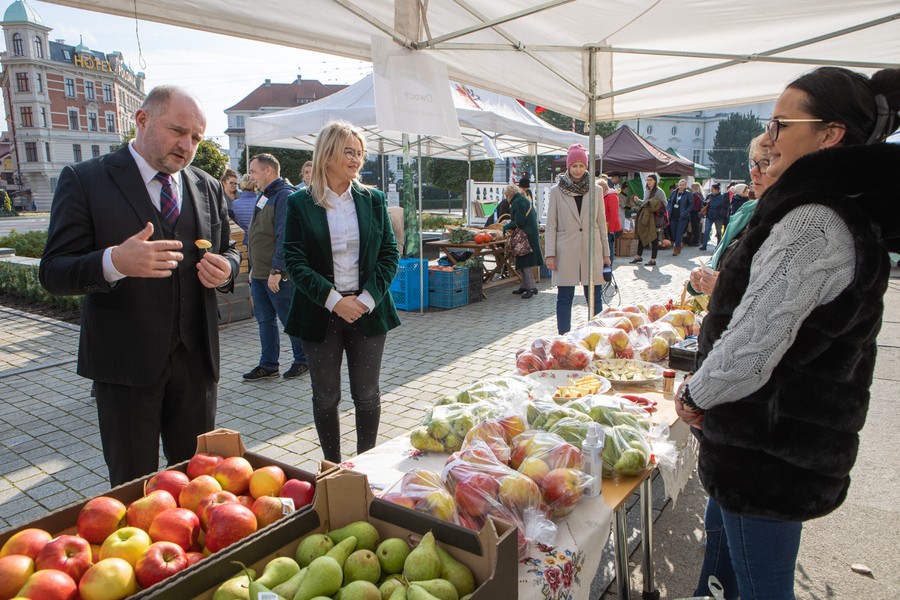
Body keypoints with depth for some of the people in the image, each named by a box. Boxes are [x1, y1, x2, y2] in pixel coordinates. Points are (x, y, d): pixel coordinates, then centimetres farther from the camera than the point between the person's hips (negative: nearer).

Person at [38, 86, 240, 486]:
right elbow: (53, 273, -8)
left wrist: (225, 269, -8)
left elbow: (228, 251, 17)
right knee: (133, 485, 11)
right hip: (125, 361, -3)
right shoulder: (85, 180, -4)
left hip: (196, 358, 4)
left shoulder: (208, 187, 9)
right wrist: (113, 262, -29)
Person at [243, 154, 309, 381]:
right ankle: (268, 365, 23)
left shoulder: (285, 196, -15)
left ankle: (303, 361, 18)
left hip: (278, 275, -9)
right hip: (259, 274, 9)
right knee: (264, 320, 13)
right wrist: (254, 267, 21)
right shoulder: (265, 196, 16)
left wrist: (276, 270, -24)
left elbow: (284, 237, -22)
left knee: (290, 319, 3)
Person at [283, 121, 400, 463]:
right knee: (326, 397, 9)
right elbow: (294, 261, -7)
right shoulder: (300, 203, -1)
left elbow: (389, 254, 2)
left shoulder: (372, 200, 5)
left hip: (368, 313, 2)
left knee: (367, 395, 9)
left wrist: (367, 298, -11)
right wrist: (334, 300, -16)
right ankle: (333, 468, 27)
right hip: (320, 315, -1)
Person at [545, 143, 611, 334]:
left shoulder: (596, 190, 7)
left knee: (595, 297, 5)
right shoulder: (556, 191, 2)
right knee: (565, 297, 3)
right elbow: (551, 225, 1)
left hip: (591, 250, 2)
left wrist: (606, 253, 9)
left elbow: (602, 223, 11)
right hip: (566, 252, -2)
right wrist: (550, 254, -5)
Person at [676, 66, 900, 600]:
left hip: (771, 450, -10)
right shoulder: (848, 213, 9)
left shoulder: (814, 223, -25)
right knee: (721, 538, 28)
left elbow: (751, 349, -29)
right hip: (797, 435, 10)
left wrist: (694, 395, -10)